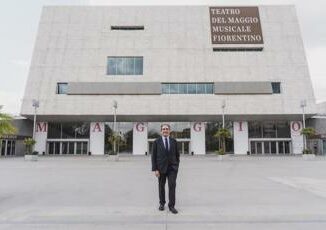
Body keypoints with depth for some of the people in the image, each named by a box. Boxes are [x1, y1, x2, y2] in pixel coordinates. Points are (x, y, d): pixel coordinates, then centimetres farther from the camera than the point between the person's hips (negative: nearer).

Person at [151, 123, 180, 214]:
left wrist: (177, 165, 6)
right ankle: (162, 203, 30)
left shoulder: (174, 141, 3)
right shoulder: (156, 142, -3)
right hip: (161, 167, 0)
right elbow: (153, 156, -5)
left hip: (172, 168, 1)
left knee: (172, 186, -5)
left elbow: (177, 154, 10)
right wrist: (155, 169, -10)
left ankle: (171, 205, 5)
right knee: (161, 186, 12)